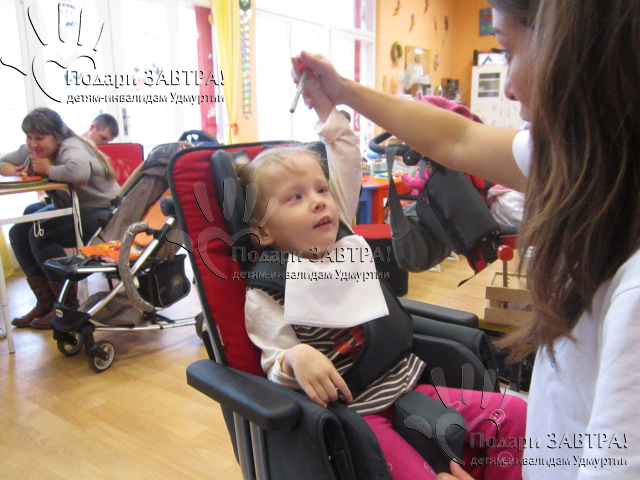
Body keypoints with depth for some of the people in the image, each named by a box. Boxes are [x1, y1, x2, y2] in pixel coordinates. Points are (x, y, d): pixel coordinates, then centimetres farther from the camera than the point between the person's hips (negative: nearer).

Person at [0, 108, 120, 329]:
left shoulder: (71, 147, -20)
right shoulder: (33, 150, 7)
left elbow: (79, 172, -43)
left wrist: (49, 169, -23)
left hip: (103, 213, -9)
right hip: (68, 209, 10)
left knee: (40, 234, -24)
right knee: (18, 233, -4)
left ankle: (67, 306, -11)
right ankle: (45, 301, 3)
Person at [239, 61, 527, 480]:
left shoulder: (345, 242, 7)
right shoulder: (263, 296, -9)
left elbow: (348, 163, 13)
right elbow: (276, 369, -8)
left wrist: (327, 107, 11)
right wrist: (296, 357, -31)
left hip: (405, 381, 6)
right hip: (354, 412, -6)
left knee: (515, 413, -1)